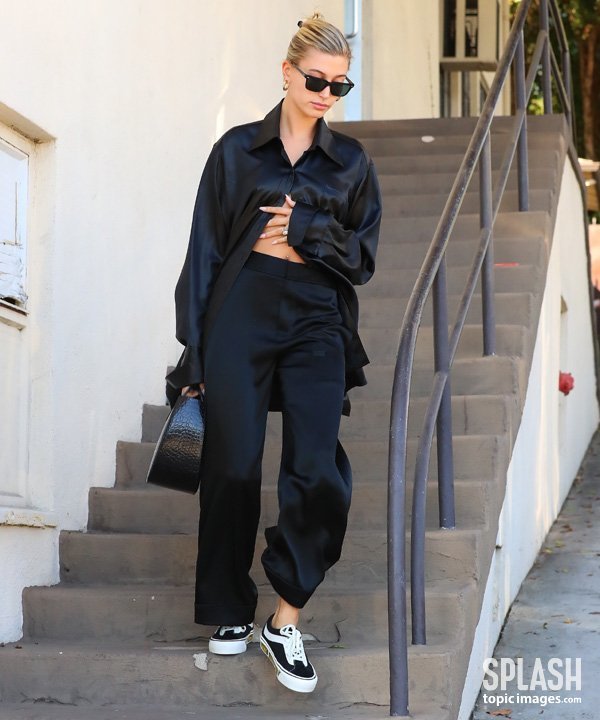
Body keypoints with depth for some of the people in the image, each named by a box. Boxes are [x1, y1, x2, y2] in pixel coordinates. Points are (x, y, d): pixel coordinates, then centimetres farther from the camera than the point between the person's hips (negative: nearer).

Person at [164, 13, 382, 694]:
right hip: (240, 319, -1)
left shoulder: (351, 162, 13)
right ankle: (230, 611, 17)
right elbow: (204, 252, 5)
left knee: (319, 475, -12)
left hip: (316, 325, 1)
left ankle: (285, 622, -1)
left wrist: (305, 233, -7)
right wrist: (192, 353, 0)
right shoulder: (238, 149, 8)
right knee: (233, 469, 0)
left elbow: (362, 255, 11)